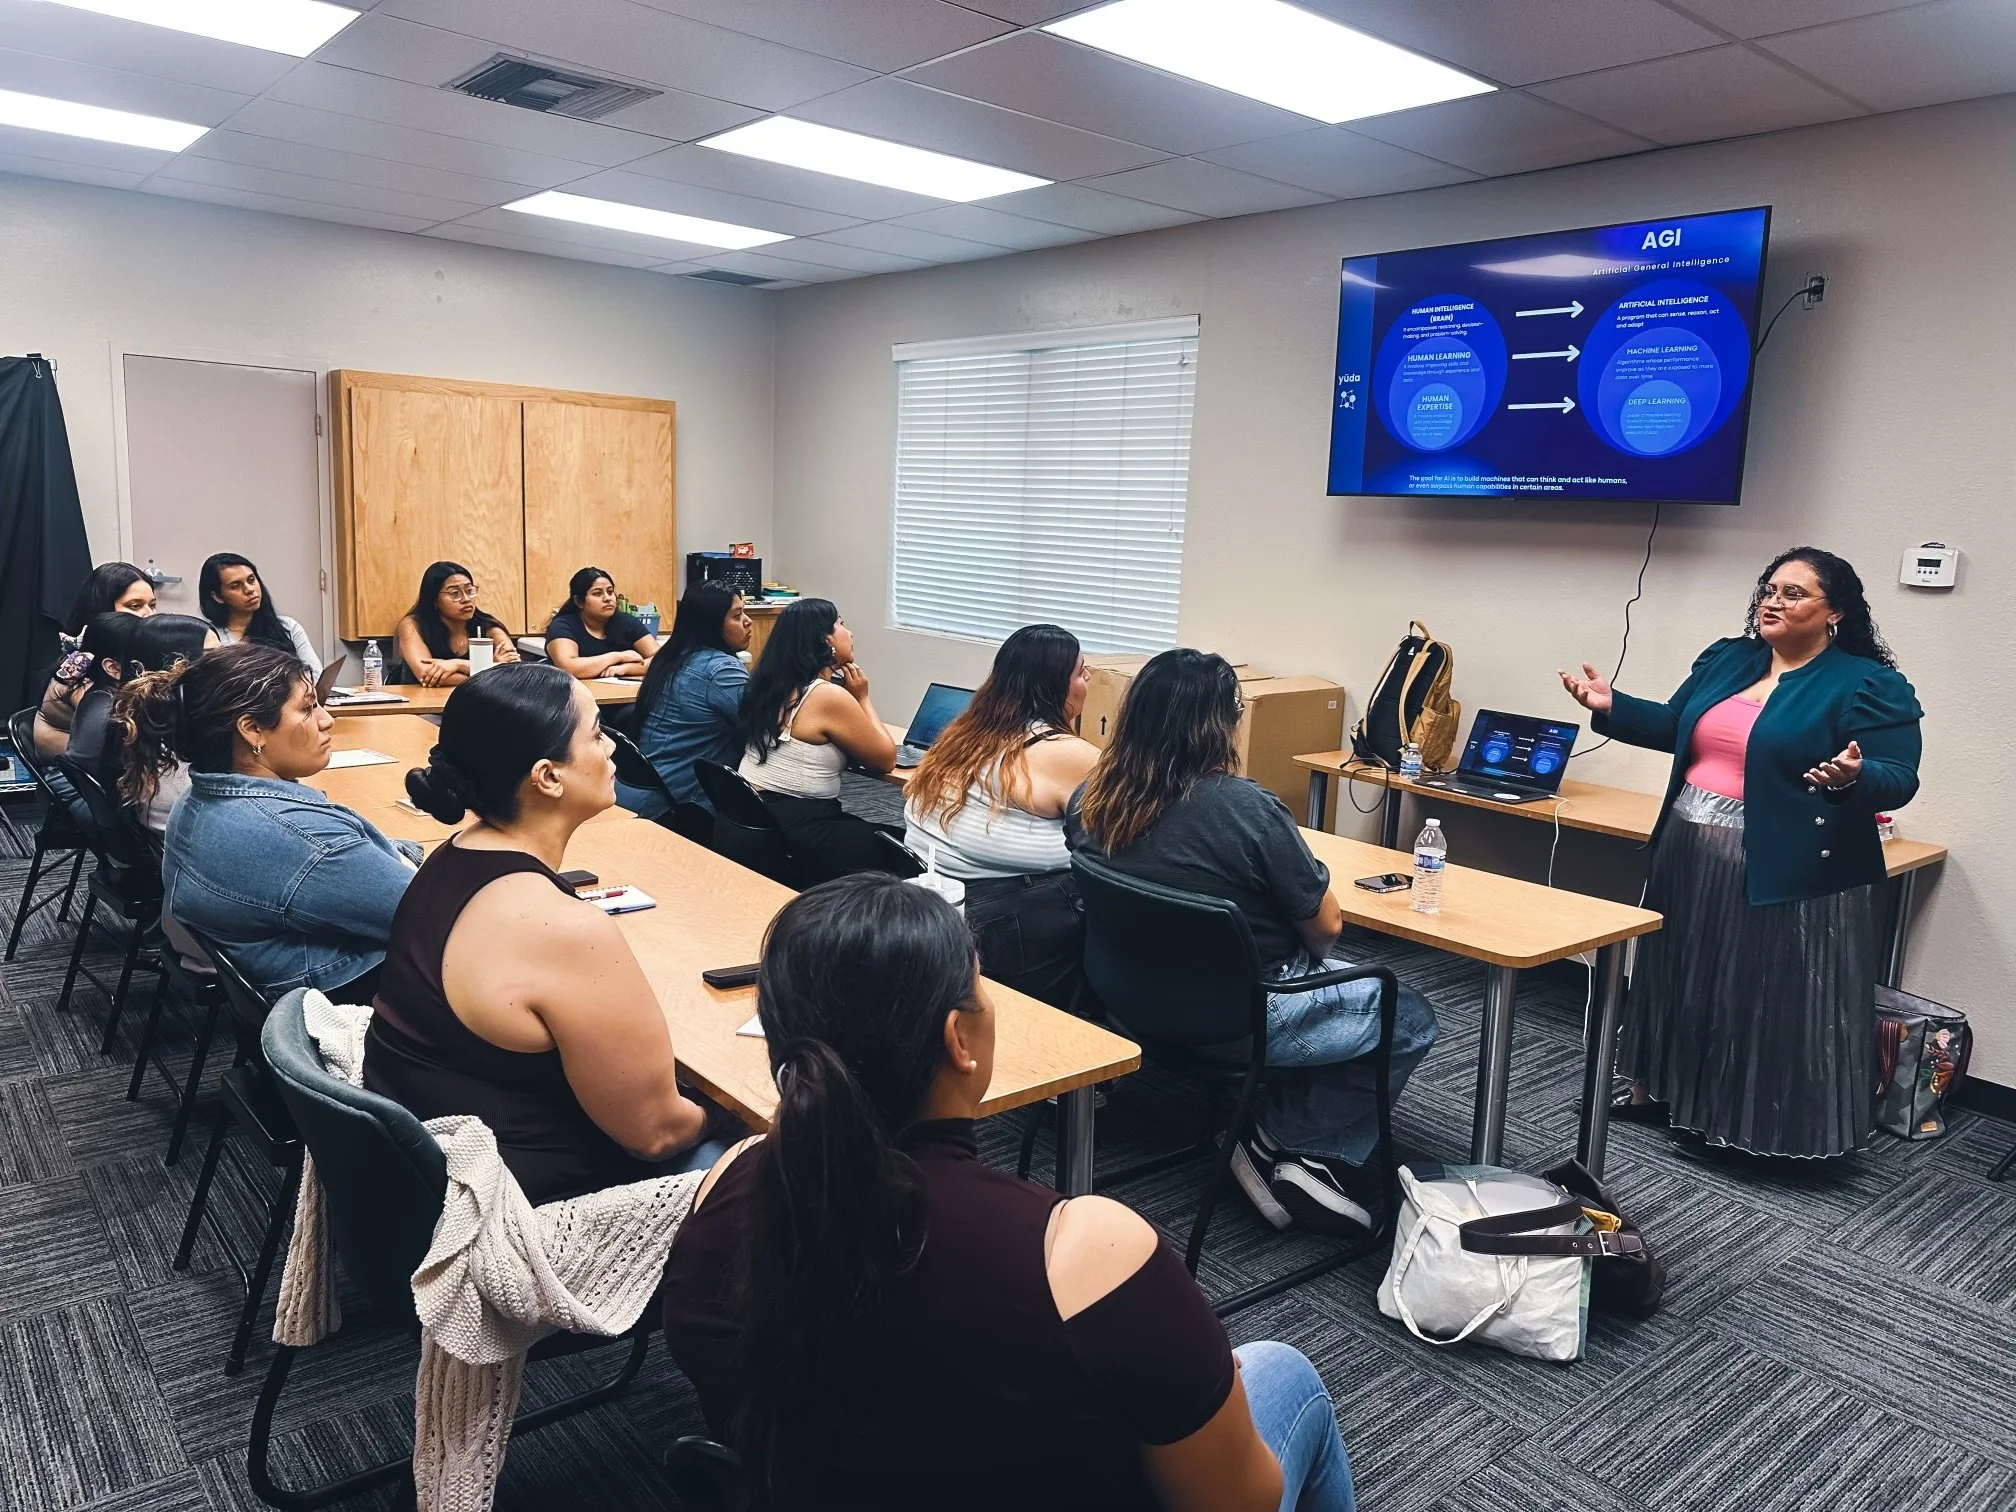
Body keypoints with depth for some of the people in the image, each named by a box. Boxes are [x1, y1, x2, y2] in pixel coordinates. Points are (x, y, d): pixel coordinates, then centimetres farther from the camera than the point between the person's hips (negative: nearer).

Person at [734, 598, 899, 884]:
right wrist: (862, 698, 1)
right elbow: (885, 759, -6)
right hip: (795, 836, -9)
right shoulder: (831, 696, -18)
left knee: (872, 833, 20)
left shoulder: (774, 684, 7)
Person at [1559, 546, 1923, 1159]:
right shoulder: (1725, 659, 9)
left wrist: (1853, 778, -35)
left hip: (1785, 877, -6)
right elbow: (1677, 728, 17)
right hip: (1690, 857, 7)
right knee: (1681, 979, 18)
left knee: (1764, 999, 3)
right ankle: (1660, 1093, 33)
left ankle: (1744, 1123, 19)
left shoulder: (1870, 686, -9)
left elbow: (1898, 780, -14)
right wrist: (1611, 707, 4)